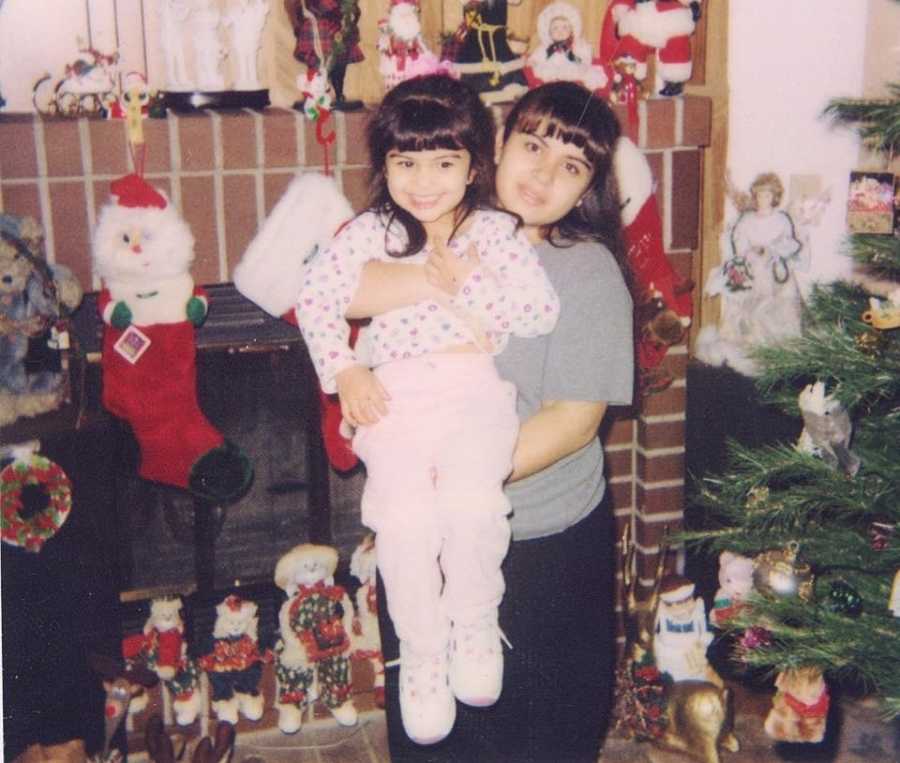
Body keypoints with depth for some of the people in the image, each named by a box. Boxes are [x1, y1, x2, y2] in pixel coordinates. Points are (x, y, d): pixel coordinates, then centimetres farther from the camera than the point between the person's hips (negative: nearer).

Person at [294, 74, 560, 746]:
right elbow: (316, 297, 4)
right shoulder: (368, 233, 10)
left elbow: (543, 307, -2)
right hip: (394, 394, 1)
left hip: (474, 388, 0)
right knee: (404, 518, -21)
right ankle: (421, 652, 3)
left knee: (472, 500, -27)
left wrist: (466, 283, -10)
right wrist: (343, 370, -7)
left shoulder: (494, 231, 9)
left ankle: (475, 622, 2)